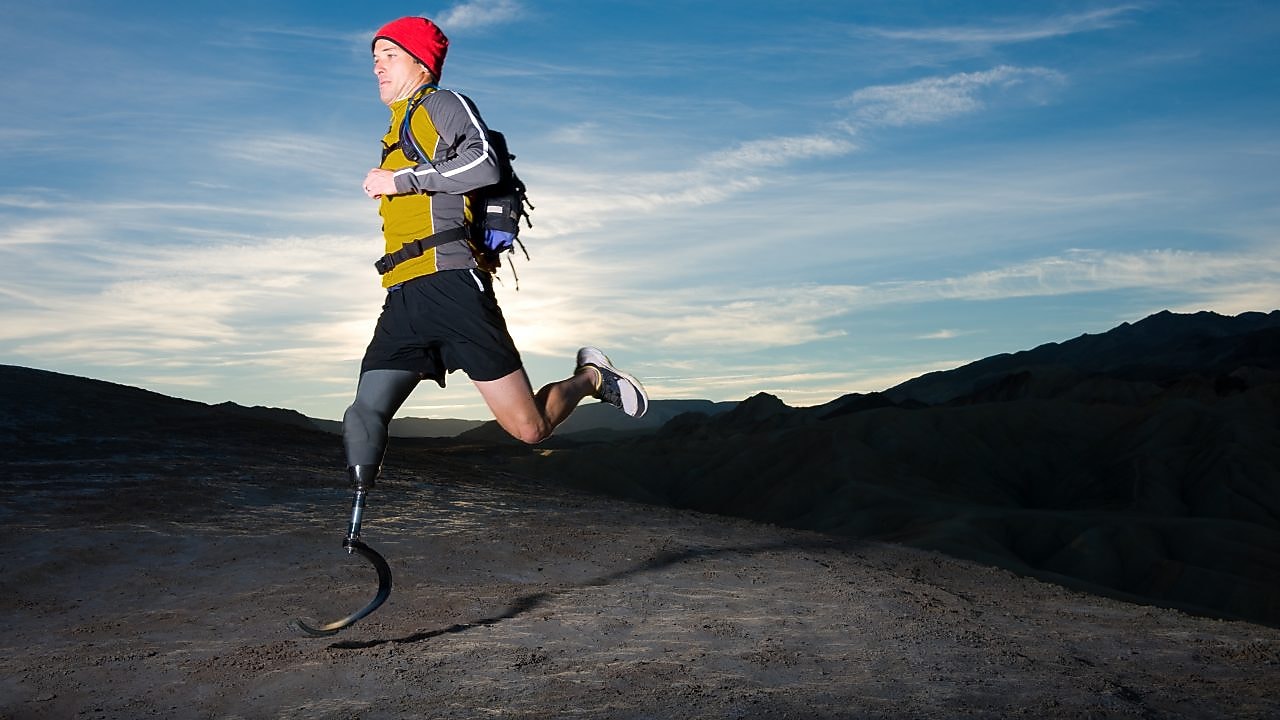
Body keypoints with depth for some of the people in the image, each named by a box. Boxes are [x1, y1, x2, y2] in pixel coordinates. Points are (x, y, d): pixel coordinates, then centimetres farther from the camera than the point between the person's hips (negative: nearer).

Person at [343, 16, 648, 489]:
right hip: (403, 301, 8)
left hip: (450, 285, -8)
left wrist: (402, 180, -12)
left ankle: (591, 378, 22)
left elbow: (485, 165, -14)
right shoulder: (395, 138, 30)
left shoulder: (444, 105, 5)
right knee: (363, 417, -12)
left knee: (529, 428, -6)